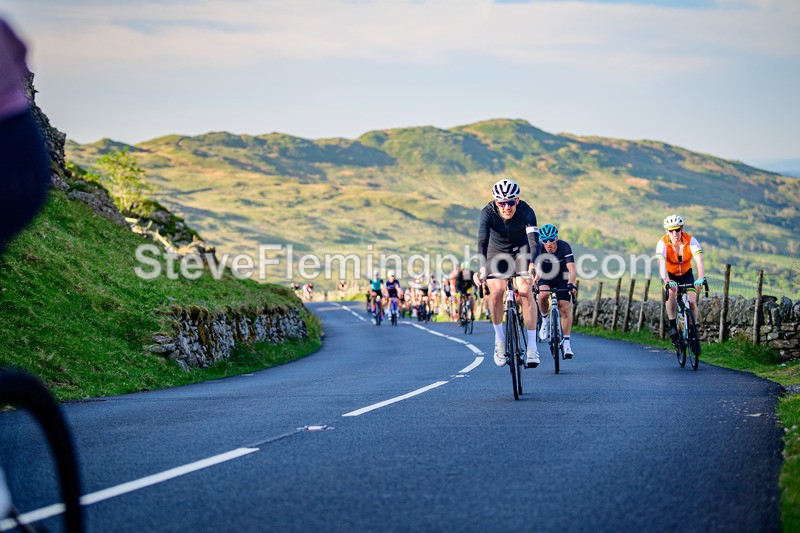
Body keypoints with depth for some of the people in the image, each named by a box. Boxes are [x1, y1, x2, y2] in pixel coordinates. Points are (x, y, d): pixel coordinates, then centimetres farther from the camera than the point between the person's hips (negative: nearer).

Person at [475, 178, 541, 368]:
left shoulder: (526, 211, -28)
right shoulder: (488, 212, -27)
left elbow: (534, 241, -38)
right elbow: (482, 241, -38)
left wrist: (533, 265, -57)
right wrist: (482, 267, -54)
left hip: (521, 251, -1)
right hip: (497, 253, 1)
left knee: (525, 290, -22)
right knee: (496, 291, -22)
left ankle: (532, 346, -18)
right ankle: (499, 338, 1)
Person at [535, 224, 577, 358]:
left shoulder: (564, 247, -28)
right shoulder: (538, 248, -26)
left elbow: (572, 269, -37)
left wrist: (571, 284, -54)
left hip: (561, 278, 0)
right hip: (544, 277, 0)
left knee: (564, 308, -13)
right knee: (543, 295, -32)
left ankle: (566, 343, -5)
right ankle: (545, 319, -4)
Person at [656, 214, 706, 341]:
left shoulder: (690, 240, -25)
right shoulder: (663, 243, -27)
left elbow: (699, 260, -36)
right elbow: (662, 264, -40)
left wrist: (701, 278, -54)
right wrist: (666, 281, -57)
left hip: (686, 274, 1)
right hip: (670, 275, -1)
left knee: (692, 302, -16)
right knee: (671, 292, -32)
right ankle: (673, 325, -19)